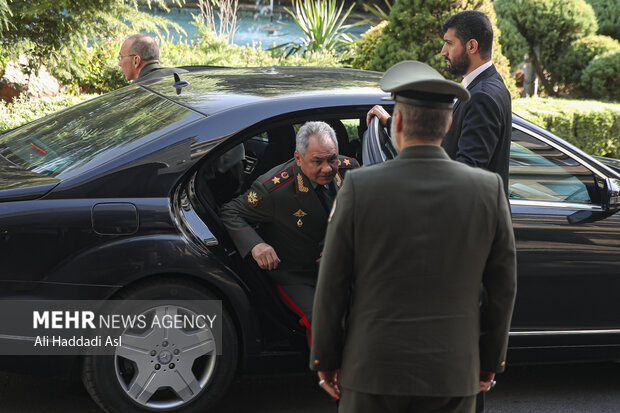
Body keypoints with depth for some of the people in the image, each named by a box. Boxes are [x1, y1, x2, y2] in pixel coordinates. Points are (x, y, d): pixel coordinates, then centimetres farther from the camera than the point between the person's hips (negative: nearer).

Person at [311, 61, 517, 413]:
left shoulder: (359, 187, -10)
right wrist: (490, 363, 13)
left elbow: (332, 286, -5)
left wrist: (326, 361, 7)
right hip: (453, 374, 1)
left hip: (374, 370, -1)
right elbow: (502, 288, 1)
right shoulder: (489, 190, -6)